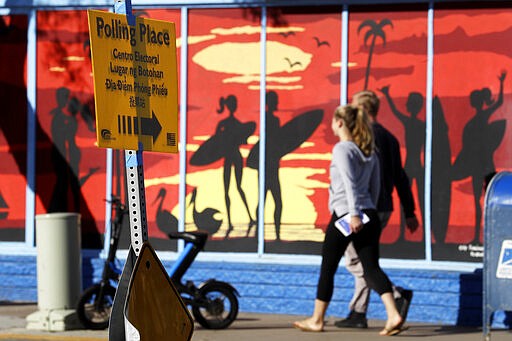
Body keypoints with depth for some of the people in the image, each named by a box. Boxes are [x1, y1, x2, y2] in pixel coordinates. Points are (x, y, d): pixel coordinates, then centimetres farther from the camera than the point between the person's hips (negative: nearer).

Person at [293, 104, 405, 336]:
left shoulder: (342, 149, -7)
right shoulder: (369, 152, 15)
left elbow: (350, 183, -17)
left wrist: (354, 214, -23)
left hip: (344, 215, -7)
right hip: (369, 216, 7)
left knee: (327, 269, 7)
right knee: (371, 268, 1)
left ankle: (317, 320, 18)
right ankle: (393, 315, -18)